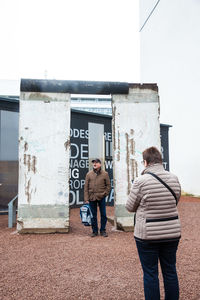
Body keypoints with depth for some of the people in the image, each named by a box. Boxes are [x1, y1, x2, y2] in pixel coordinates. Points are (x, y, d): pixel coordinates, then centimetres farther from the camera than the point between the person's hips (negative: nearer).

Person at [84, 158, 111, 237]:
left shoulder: (105, 174, 2)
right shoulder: (89, 174, 4)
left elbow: (108, 185, 7)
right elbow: (86, 187, 3)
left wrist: (105, 193, -7)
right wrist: (86, 199, -3)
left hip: (101, 197, -1)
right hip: (91, 198, 1)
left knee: (103, 214, 5)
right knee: (93, 215, 8)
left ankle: (103, 230, 19)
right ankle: (95, 231, 20)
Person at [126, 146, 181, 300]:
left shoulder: (141, 181, -17)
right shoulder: (174, 178, -3)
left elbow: (130, 207, -6)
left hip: (148, 235, -4)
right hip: (172, 233, 5)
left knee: (150, 273, 9)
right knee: (170, 270, 18)